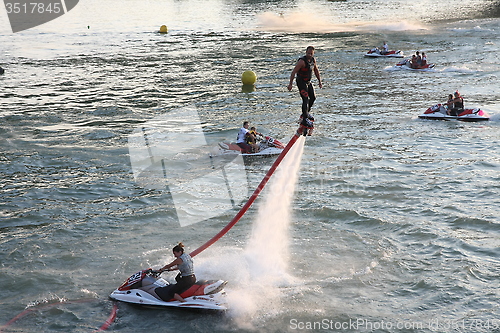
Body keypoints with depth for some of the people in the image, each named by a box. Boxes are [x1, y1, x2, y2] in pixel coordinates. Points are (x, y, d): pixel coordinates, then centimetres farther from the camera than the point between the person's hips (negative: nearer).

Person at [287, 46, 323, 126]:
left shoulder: (313, 60, 1)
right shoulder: (302, 61, -23)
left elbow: (316, 70, 17)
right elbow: (293, 72, -23)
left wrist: (319, 81, 19)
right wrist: (290, 84, -26)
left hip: (308, 82, 9)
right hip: (301, 82, -9)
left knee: (313, 98, 18)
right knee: (305, 99, -15)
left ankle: (306, 113, 37)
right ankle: (305, 119, -14)